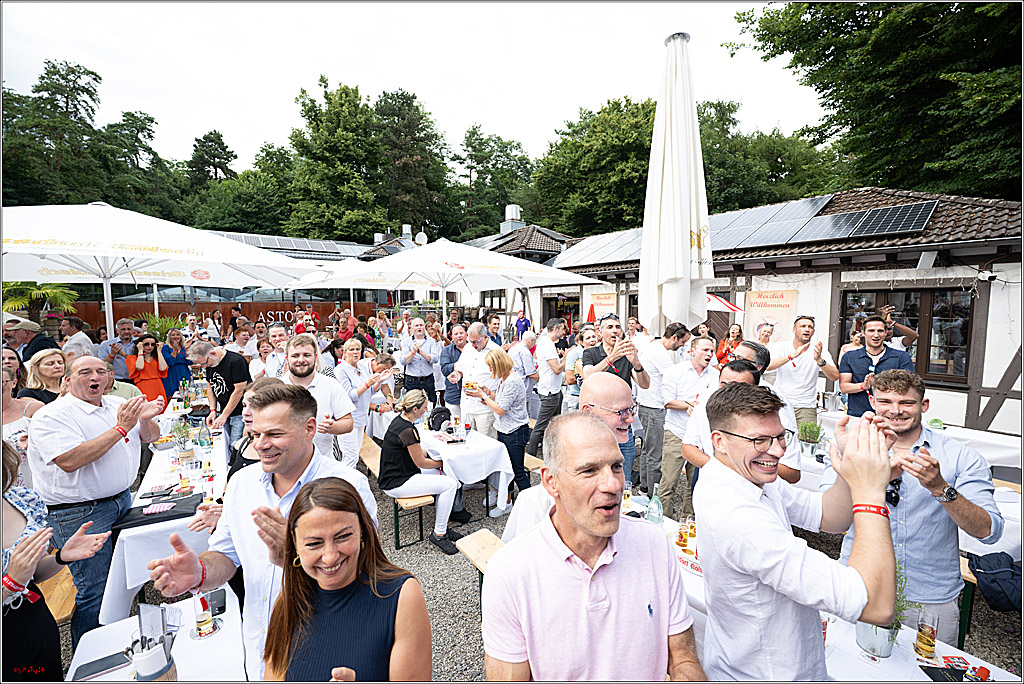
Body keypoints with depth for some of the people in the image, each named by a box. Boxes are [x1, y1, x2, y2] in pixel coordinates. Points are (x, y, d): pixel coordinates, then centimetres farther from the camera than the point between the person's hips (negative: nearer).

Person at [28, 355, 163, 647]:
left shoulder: (116, 404, 7)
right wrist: (121, 428, -27)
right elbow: (69, 461, -26)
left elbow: (150, 437, 11)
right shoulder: (51, 415, -12)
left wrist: (144, 420, -12)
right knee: (94, 590, 2)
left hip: (122, 500, 6)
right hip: (80, 513, -6)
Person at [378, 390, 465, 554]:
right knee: (450, 484, -14)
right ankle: (439, 534, -2)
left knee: (449, 477, 7)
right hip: (396, 484, -10)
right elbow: (421, 463, -14)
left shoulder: (399, 420, 5)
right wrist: (443, 462, 2)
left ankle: (442, 527, 13)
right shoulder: (408, 431, -25)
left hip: (398, 472, 10)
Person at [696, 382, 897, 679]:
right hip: (766, 675, -8)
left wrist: (850, 467, -18)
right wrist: (869, 492, -32)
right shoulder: (738, 516, -35)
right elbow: (878, 607, -34)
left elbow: (828, 518, -1)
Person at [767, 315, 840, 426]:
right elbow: (767, 366, -18)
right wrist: (792, 355, -30)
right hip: (780, 404, -1)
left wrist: (819, 360, -25)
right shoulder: (782, 348, 0)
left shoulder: (819, 351, 2)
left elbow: (835, 377, -9)